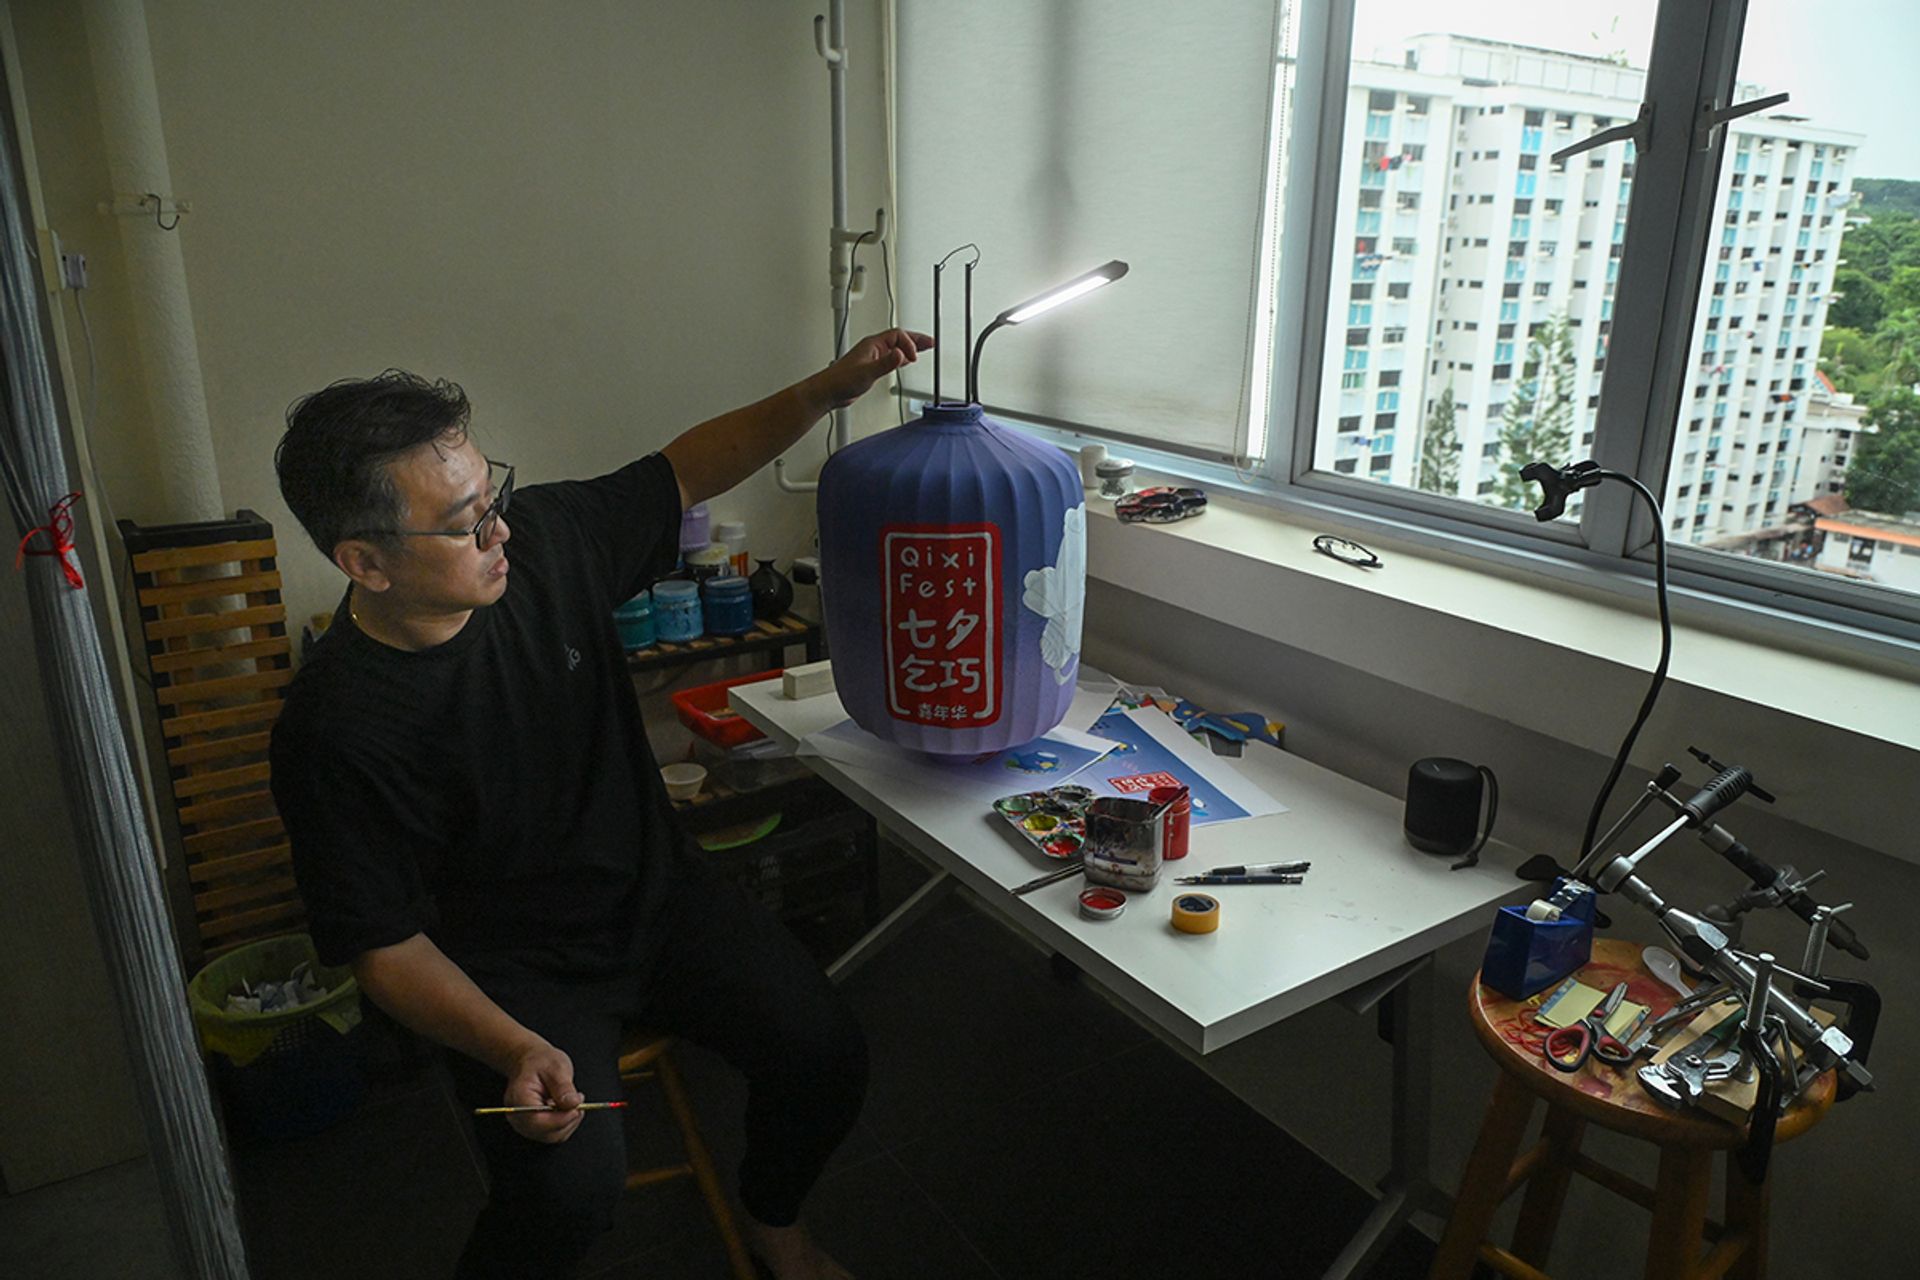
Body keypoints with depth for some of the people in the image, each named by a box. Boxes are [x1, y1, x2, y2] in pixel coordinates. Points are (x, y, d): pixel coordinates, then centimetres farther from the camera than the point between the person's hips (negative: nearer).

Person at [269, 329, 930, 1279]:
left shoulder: (543, 538, -10)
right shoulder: (336, 732, -22)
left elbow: (683, 472, 5)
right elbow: (384, 948, -15)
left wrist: (828, 390, -6)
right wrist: (517, 1051, -30)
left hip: (656, 894, 5)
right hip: (513, 963, -4)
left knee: (825, 1053, -9)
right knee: (571, 1186, -26)